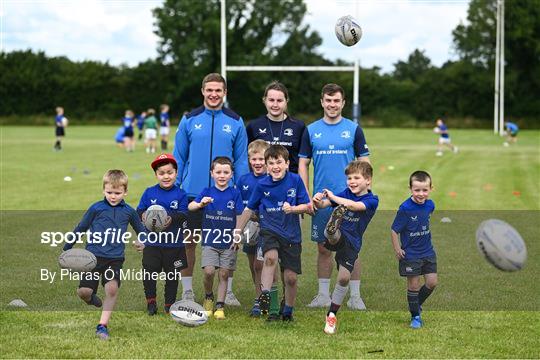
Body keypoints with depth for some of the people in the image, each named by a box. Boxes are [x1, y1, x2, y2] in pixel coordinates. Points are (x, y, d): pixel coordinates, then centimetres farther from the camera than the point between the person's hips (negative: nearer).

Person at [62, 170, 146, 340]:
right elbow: (80, 229, 12)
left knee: (112, 288, -20)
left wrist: (142, 242, 0)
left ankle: (103, 326, -10)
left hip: (115, 258, 0)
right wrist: (66, 249, 12)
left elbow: (141, 230, 23)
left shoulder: (129, 212, 8)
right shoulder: (96, 208, 3)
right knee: (83, 292, -9)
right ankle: (91, 296, 29)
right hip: (93, 255, 0)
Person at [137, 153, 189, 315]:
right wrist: (143, 215, -21)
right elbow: (139, 210, 1)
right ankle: (151, 302, 18)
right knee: (149, 273, 0)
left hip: (174, 243, -1)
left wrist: (171, 218, -29)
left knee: (172, 275, 8)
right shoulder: (149, 193, 2)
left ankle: (169, 304, 22)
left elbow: (183, 214, -11)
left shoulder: (180, 194, -2)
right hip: (152, 242, 1)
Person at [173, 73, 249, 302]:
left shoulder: (235, 122, 4)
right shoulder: (190, 120, 3)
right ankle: (187, 290, 14)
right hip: (192, 192, 0)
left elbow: (241, 160, 6)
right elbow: (179, 157, 7)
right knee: (188, 241, 3)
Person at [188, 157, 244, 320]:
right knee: (209, 271, -14)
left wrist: (237, 237, -6)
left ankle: (220, 306, 13)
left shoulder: (235, 193, 3)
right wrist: (201, 204, -31)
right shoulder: (207, 192, 2)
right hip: (210, 240, -1)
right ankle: (208, 297, 13)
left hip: (228, 242, 1)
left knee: (224, 274, 3)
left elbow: (240, 217, 4)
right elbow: (190, 206, -10)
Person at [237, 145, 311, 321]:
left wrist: (292, 209, -22)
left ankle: (288, 311, 23)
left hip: (291, 235, 0)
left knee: (291, 277, 2)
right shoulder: (262, 185, -2)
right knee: (271, 257, -33)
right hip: (270, 230, 0)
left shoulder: (295, 180, -5)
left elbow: (306, 206, -1)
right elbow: (249, 209, 9)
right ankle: (264, 296, -27)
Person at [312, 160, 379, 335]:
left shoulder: (372, 200, -6)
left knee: (344, 278, -5)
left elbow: (355, 205, -28)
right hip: (336, 238, 1)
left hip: (351, 243, -1)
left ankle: (332, 315, 10)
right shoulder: (346, 193, 4)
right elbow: (322, 205, -4)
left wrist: (333, 197, -29)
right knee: (332, 234, -34)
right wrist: (317, 201, -27)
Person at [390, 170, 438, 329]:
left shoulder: (430, 205, -3)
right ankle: (415, 316, 19)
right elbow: (394, 230, -14)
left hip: (428, 252, 5)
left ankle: (417, 304, 31)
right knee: (414, 285, 4)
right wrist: (397, 250, -12)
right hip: (410, 255, -5)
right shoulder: (405, 208, -21)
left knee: (432, 282, 6)